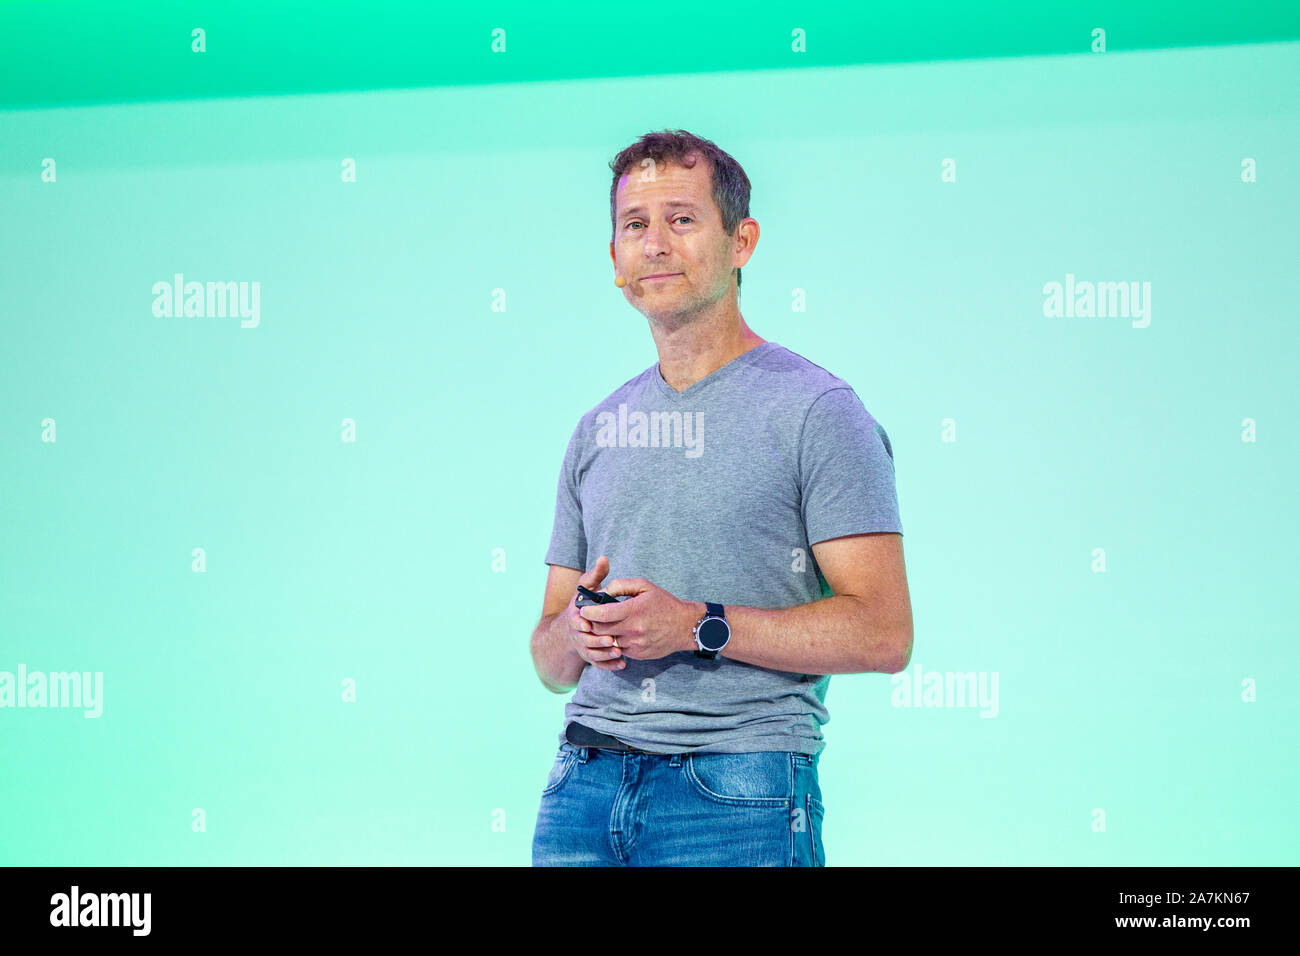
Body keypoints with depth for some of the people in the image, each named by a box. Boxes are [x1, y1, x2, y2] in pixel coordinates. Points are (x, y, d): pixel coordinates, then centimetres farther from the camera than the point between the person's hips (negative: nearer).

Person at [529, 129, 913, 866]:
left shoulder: (815, 410, -2)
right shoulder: (600, 429, 16)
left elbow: (883, 633, -10)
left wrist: (697, 626, -16)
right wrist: (575, 632, -4)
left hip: (738, 785, -5)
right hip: (584, 785, 5)